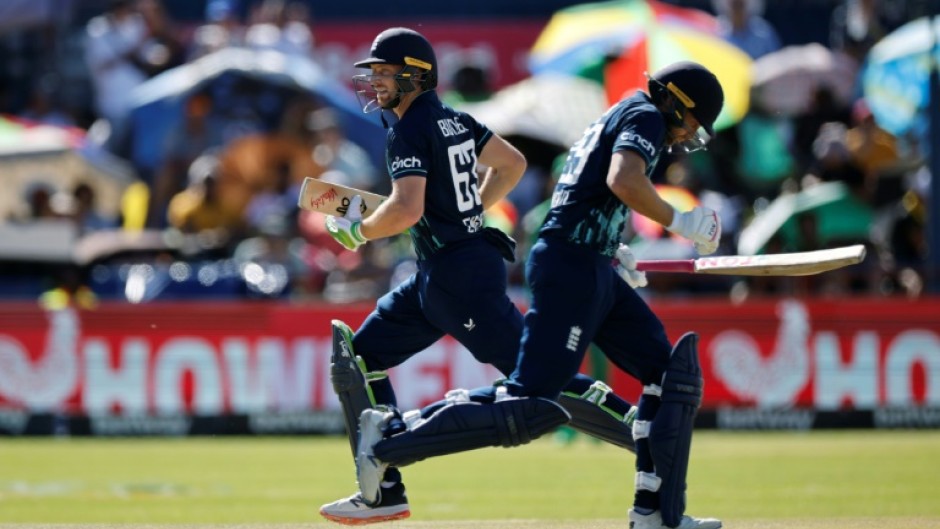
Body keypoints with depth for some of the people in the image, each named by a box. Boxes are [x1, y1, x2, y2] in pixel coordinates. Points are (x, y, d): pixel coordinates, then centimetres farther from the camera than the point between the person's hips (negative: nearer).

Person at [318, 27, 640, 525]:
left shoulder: (410, 132, -14)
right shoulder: (455, 120, 13)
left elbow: (406, 211, -27)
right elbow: (512, 164, 24)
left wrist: (357, 230, -9)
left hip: (459, 276, -10)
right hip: (435, 278, 10)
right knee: (358, 355, 10)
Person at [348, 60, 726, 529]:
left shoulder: (613, 119, 25)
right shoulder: (646, 116, -5)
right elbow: (623, 180, -25)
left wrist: (611, 251, 28)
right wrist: (678, 222, -14)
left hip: (595, 274, 11)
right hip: (572, 268, -11)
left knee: (670, 374, 10)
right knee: (531, 408, -15)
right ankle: (388, 442, -11)